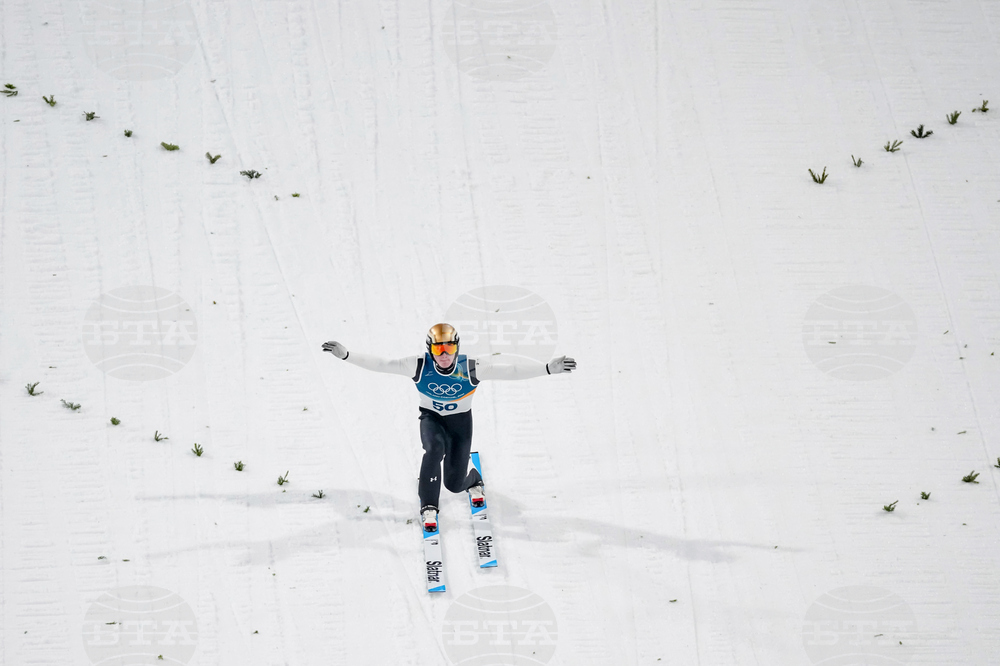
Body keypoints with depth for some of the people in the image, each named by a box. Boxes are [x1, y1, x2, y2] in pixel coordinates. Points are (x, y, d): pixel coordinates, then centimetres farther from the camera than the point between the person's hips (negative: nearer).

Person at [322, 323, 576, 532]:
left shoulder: (471, 368, -25)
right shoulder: (419, 366, -23)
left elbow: (511, 370, -30)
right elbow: (380, 364, -22)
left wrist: (548, 368, -39)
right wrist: (345, 355, -30)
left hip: (460, 420, 0)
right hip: (431, 418, 0)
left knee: (454, 483, 1)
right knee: (435, 447, -35)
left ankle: (473, 480, 43)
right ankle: (428, 507, -16)